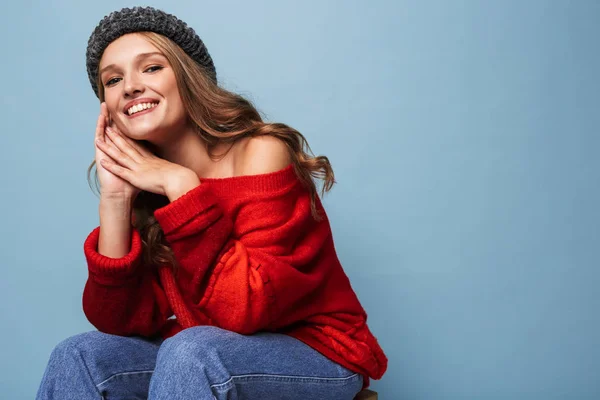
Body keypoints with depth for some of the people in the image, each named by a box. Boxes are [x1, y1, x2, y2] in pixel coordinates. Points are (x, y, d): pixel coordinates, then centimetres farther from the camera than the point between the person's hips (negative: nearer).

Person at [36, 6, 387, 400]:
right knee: (79, 356, -10)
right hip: (198, 356, 5)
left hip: (315, 353, -5)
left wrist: (180, 186, -24)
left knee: (190, 352, -31)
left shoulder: (258, 153, -17)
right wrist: (115, 199, -18)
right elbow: (122, 322, -9)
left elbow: (251, 306, -26)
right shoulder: (141, 182, -1)